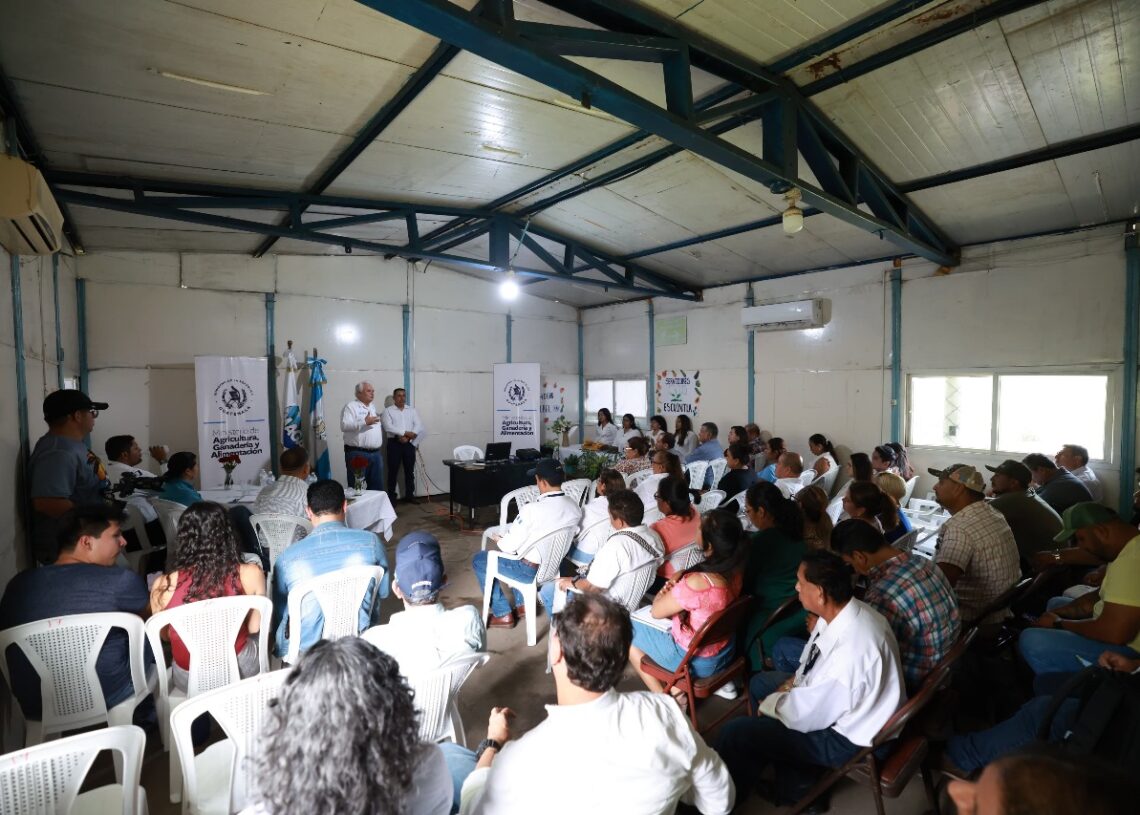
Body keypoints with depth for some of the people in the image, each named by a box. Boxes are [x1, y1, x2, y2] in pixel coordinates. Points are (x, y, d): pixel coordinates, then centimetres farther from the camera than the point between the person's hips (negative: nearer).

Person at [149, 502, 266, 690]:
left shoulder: (164, 585, -17)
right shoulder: (251, 573, -21)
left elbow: (164, 635, 2)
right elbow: (254, 627, -5)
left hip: (189, 679, 2)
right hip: (242, 668, -2)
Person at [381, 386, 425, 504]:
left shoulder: (413, 410, 12)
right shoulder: (388, 411, 2)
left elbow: (418, 426, 0)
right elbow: (388, 427, -13)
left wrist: (407, 437, -15)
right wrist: (406, 432, -18)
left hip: (410, 443, 3)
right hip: (394, 443, -3)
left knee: (410, 470, 8)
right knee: (393, 471, -1)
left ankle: (409, 494, 19)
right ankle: (391, 496, 7)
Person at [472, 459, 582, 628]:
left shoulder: (532, 509, -29)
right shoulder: (575, 507, -9)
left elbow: (509, 546, -20)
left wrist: (498, 539, 3)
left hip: (531, 570, -7)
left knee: (479, 560, 13)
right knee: (517, 553, 32)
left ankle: (502, 614, 15)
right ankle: (521, 604, 31)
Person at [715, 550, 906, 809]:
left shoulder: (851, 650, -38)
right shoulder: (844, 612, -11)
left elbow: (807, 716, -25)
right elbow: (816, 659, 10)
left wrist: (771, 703, -8)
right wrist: (794, 683, -1)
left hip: (851, 736, -9)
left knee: (737, 732, -10)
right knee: (761, 682, 17)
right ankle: (795, 782, 22)